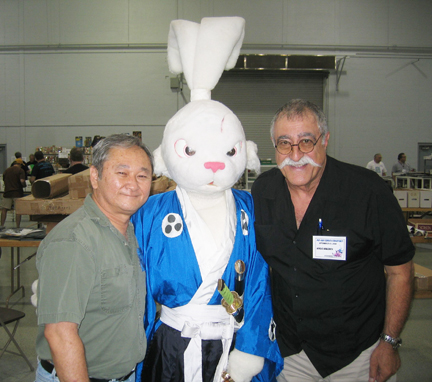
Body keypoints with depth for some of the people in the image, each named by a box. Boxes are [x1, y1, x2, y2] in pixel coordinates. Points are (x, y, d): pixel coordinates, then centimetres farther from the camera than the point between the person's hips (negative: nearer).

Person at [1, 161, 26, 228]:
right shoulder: (20, 170, -5)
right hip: (17, 192, -4)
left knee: (4, 209, 13)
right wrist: (24, 185, 3)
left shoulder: (6, 170, 11)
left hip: (7, 192, 4)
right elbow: (22, 181, -17)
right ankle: (18, 226, 1)